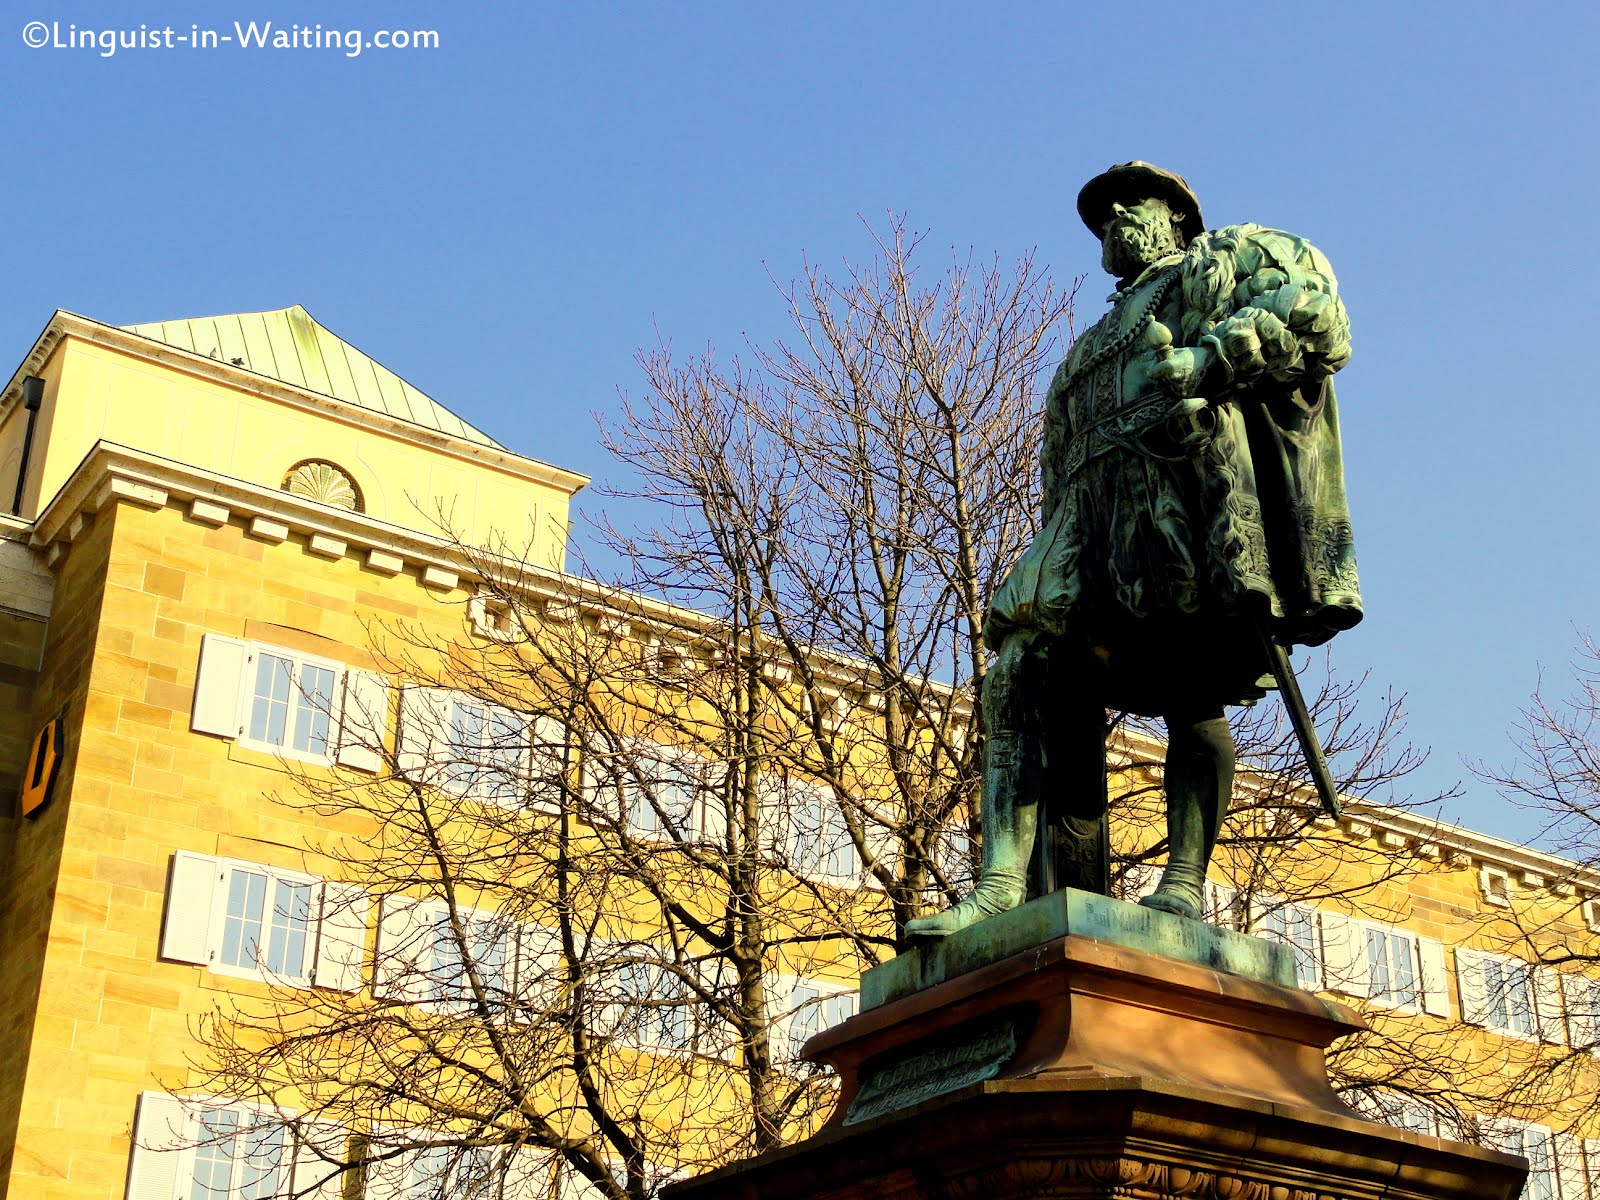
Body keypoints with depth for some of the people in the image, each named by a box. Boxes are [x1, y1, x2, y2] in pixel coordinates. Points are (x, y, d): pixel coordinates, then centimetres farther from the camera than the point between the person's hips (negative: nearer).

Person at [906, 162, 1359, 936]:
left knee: (1192, 696, -15)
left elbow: (1312, 307, 2)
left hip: (1190, 494, -6)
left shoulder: (1228, 258, 23)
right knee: (1022, 680, -13)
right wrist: (1062, 550, 18)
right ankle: (1005, 887, -23)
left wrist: (1207, 361, -11)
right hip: (1095, 519, 6)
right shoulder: (1094, 348, 42)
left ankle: (1185, 881, -18)